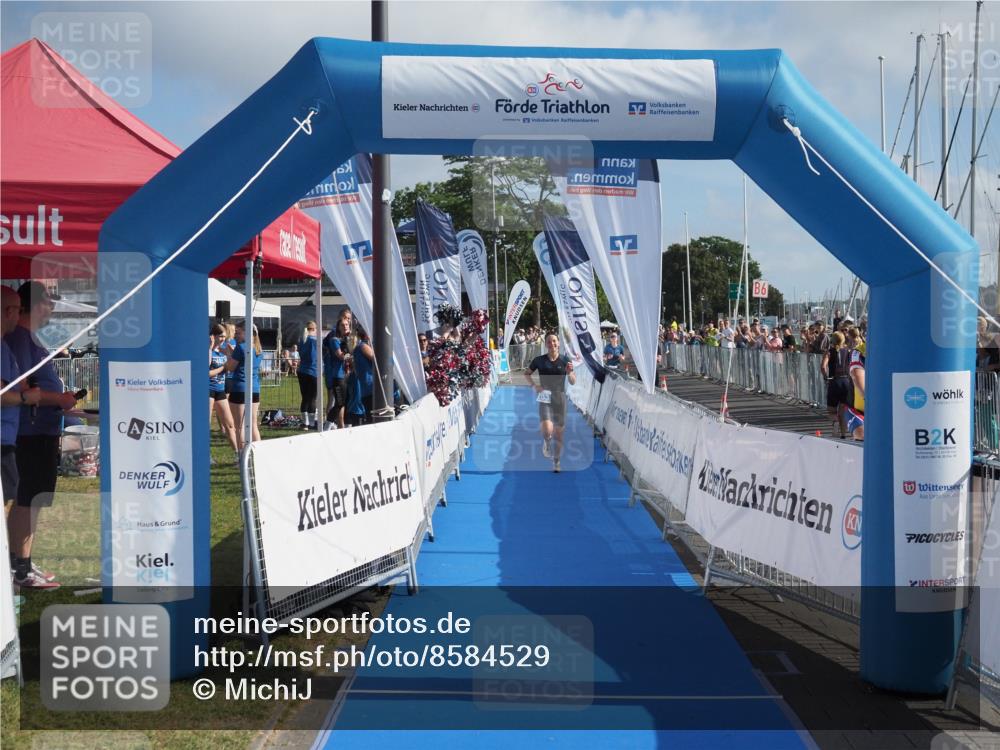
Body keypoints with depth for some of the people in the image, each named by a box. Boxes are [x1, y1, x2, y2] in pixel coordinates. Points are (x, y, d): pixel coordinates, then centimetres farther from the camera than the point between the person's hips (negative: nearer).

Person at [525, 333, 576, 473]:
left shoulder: (565, 360, 1)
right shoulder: (539, 360, -1)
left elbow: (573, 382, 5)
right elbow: (526, 374, 12)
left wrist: (569, 372, -16)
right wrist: (534, 386, -4)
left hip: (560, 398, 2)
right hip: (545, 399, -1)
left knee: (558, 433, 5)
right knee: (547, 430, -22)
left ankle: (556, 462, 23)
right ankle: (546, 443, 14)